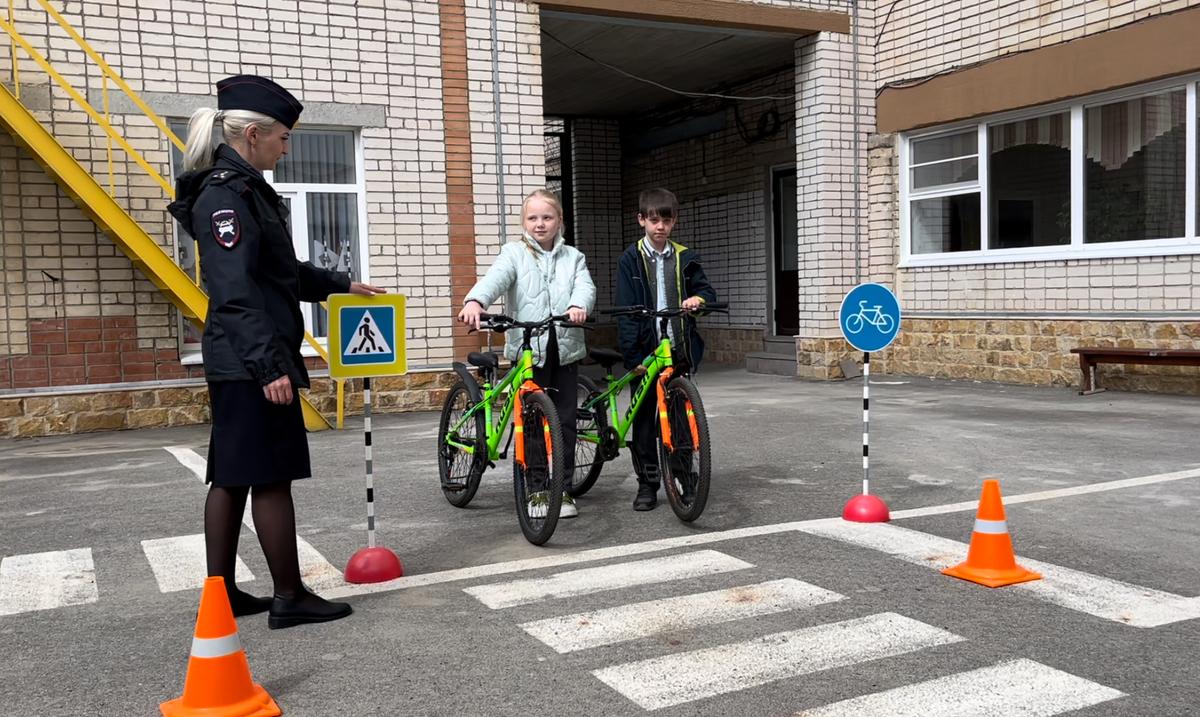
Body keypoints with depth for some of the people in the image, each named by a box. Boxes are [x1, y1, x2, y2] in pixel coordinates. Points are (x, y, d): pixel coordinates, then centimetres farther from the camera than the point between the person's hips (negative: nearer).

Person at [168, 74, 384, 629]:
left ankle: (221, 594, 21)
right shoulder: (226, 194, -15)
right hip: (251, 363, -10)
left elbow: (280, 270, 27)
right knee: (272, 476, -3)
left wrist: (339, 284, 33)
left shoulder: (243, 188, 17)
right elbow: (236, 290, -22)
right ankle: (289, 598, 7)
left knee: (232, 477, 13)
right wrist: (268, 366, -25)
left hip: (235, 364, 10)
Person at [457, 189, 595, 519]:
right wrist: (475, 301, -37)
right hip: (527, 350, -2)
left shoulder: (573, 257, 12)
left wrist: (578, 306, -31)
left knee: (565, 420, 6)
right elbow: (495, 278, -16)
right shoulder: (514, 253, 4)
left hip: (565, 350, 2)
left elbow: (585, 286, -6)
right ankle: (535, 490, 12)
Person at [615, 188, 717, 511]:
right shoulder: (630, 260, -1)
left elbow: (706, 289, 9)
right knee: (644, 421, 3)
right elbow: (626, 312, -5)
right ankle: (647, 485, 13)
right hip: (645, 353, -2)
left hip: (679, 351, 2)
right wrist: (633, 357, -12)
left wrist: (698, 297, -16)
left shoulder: (685, 257, 8)